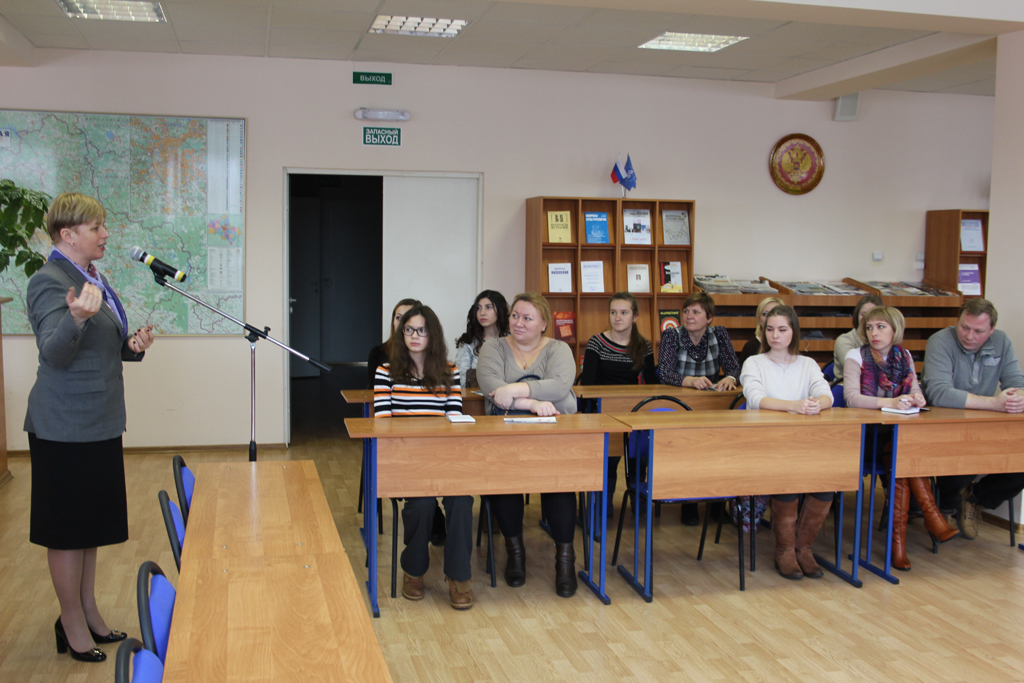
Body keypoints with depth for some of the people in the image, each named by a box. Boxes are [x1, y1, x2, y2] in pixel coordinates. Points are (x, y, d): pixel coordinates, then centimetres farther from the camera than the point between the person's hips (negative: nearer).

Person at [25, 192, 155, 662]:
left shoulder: (93, 278, 13)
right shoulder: (49, 281, -14)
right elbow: (54, 353, -24)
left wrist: (133, 345, 4)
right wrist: (76, 318, -43)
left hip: (98, 423, 9)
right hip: (66, 426, -9)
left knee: (90, 524, 16)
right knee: (67, 528, 2)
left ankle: (88, 614, 28)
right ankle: (73, 626, 15)